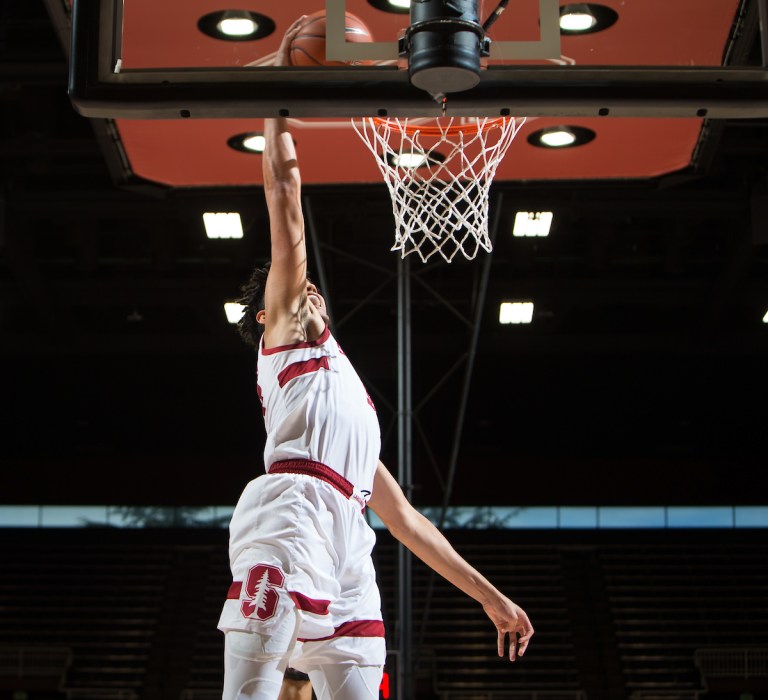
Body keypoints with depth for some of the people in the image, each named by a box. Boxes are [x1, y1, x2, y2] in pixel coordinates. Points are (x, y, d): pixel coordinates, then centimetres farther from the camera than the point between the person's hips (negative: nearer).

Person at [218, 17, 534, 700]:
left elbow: (407, 520, 35)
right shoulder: (280, 326, 25)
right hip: (289, 514, -7)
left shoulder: (352, 407, 40)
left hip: (346, 557, 7)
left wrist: (491, 597, 31)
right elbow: (284, 192, 19)